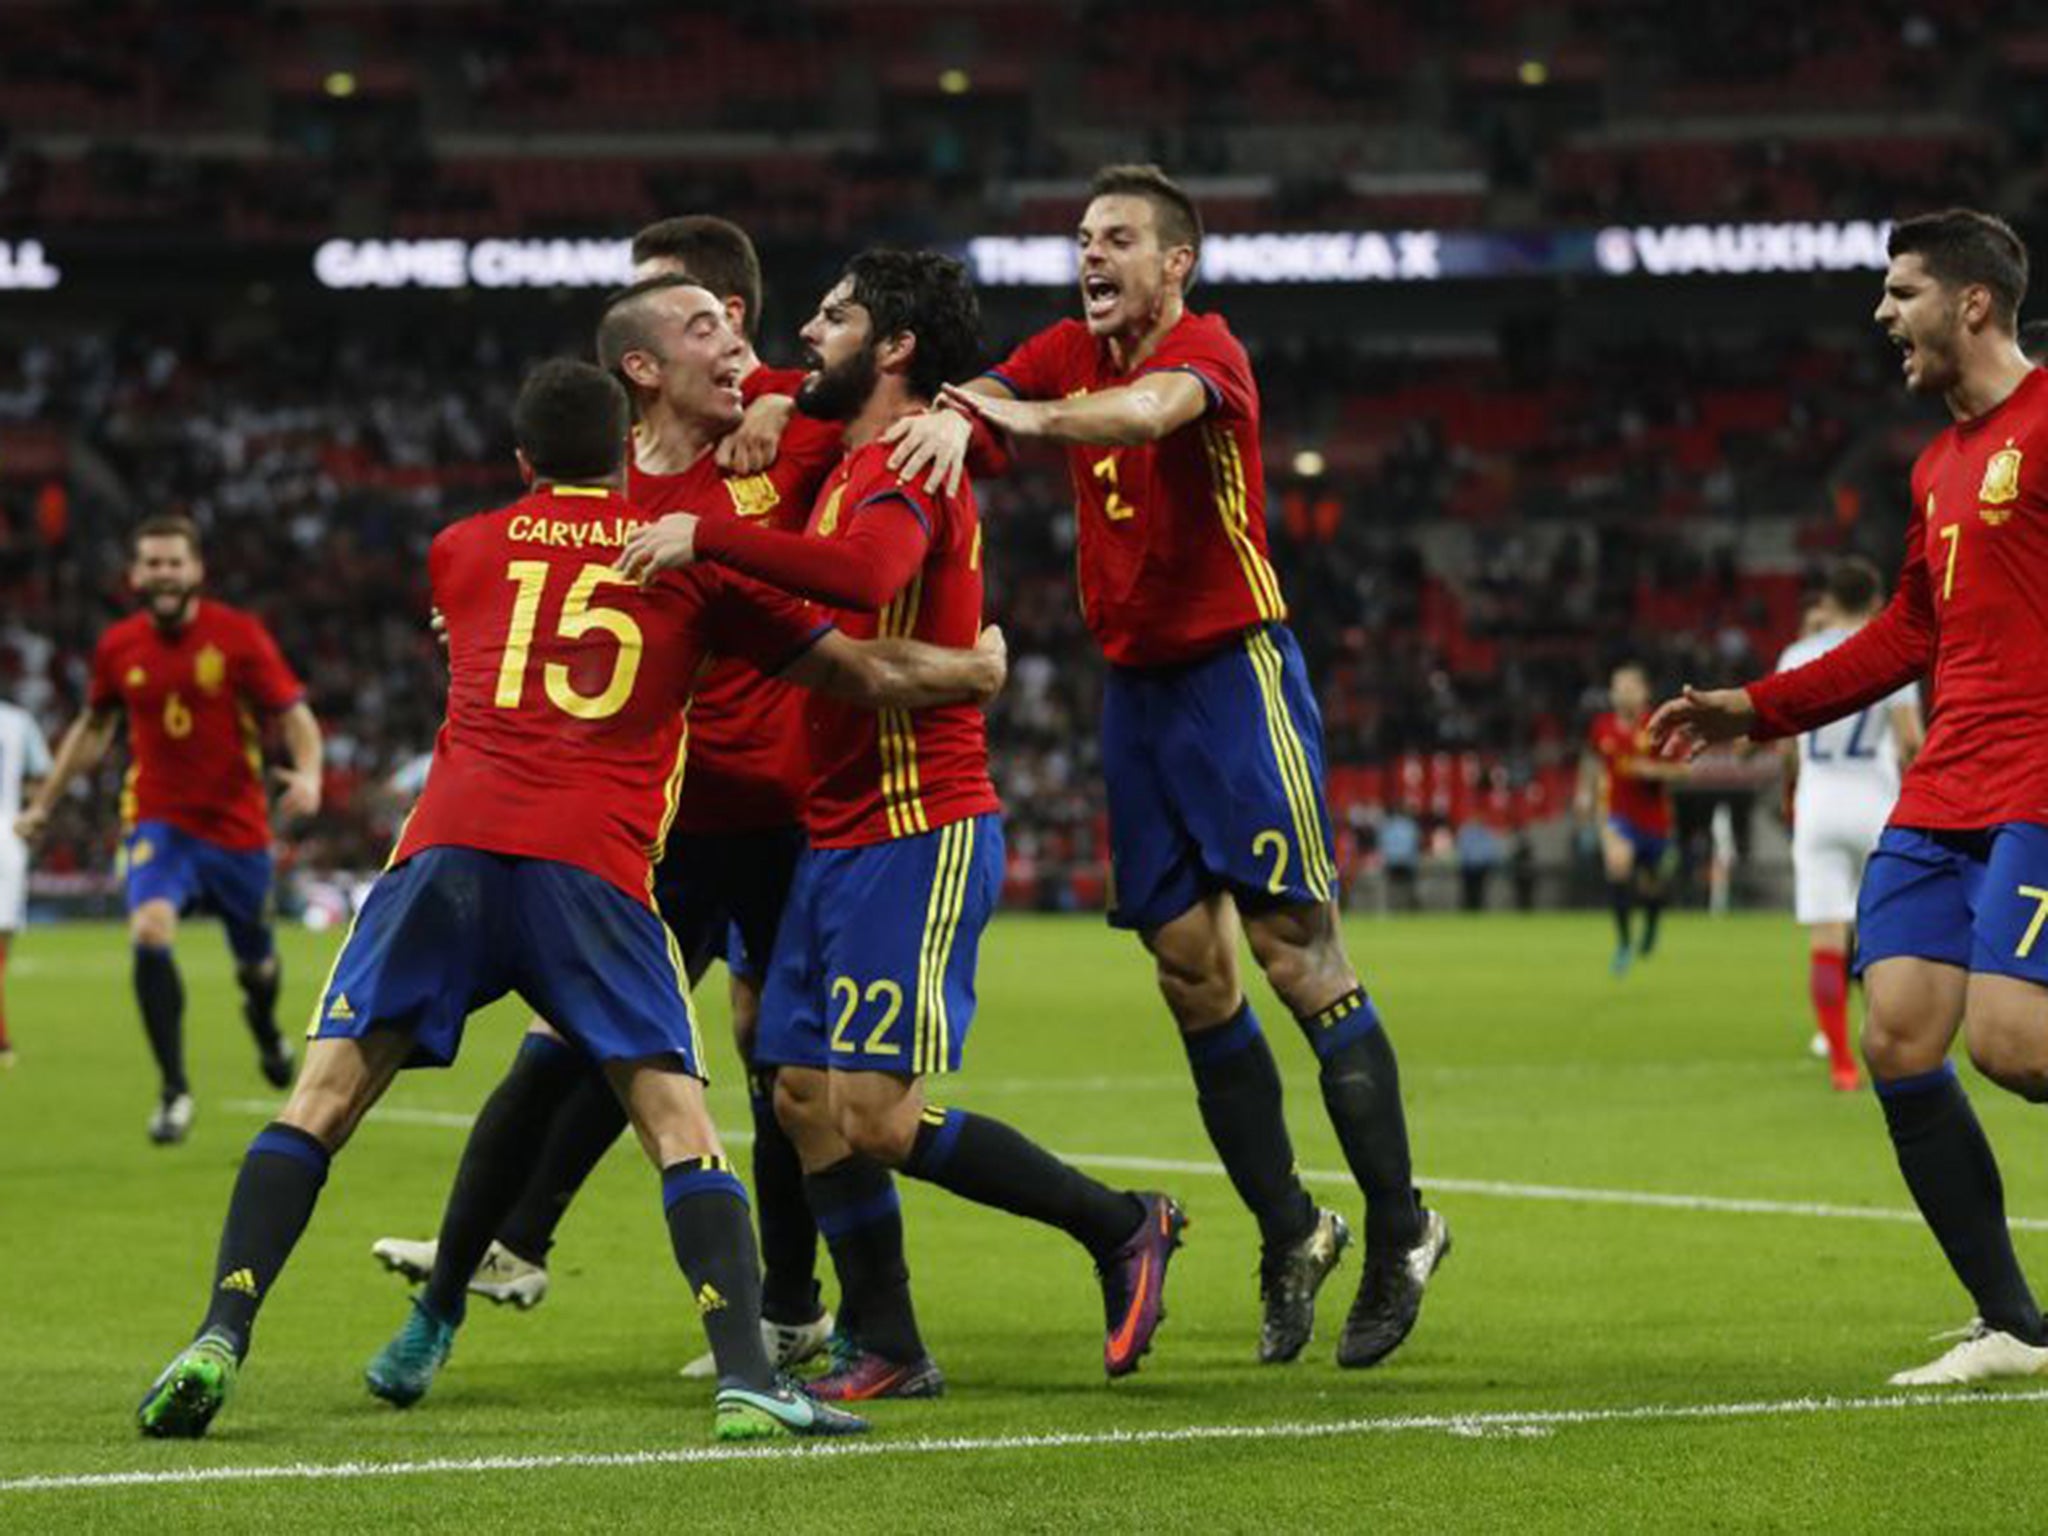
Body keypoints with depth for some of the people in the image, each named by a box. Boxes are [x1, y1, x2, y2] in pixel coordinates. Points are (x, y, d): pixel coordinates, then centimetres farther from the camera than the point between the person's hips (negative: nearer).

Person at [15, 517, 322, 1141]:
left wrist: (308, 774, -27)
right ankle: (174, 1090, -17)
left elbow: (295, 714, -6)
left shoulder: (238, 634, -9)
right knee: (151, 931, -26)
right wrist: (43, 804, 20)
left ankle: (265, 1025, 52)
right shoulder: (118, 647, 0)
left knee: (257, 964, 12)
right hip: (156, 821, 1)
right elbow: (94, 728, 17)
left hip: (236, 825, -1)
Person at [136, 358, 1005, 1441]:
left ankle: (220, 1338, -9)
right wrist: (978, 669, 38)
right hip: (592, 864, -1)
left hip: (449, 842, 1)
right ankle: (744, 1378, -14)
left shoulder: (461, 551, 22)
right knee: (677, 1121, 0)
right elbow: (866, 676, 19)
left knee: (320, 1099, 5)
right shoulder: (690, 558, 16)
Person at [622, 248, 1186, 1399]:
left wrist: (705, 535, -35)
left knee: (878, 1117, -13)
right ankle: (889, 1354, 12)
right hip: (841, 833, 10)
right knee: (807, 1096, 6)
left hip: (917, 834, -10)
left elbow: (862, 573, -36)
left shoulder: (904, 466, -14)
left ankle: (1121, 1227, 2)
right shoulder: (854, 462, 17)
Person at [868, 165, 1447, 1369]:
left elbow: (1151, 408, -33)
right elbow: (978, 398, -4)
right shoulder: (1070, 354, 11)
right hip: (1136, 684, 7)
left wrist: (1026, 414, -50)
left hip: (1237, 671, -7)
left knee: (1299, 953, -8)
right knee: (1193, 977, 4)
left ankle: (1400, 1229, -1)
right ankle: (1290, 1233, 13)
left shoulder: (1206, 346, -11)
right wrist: (951, 418, -28)